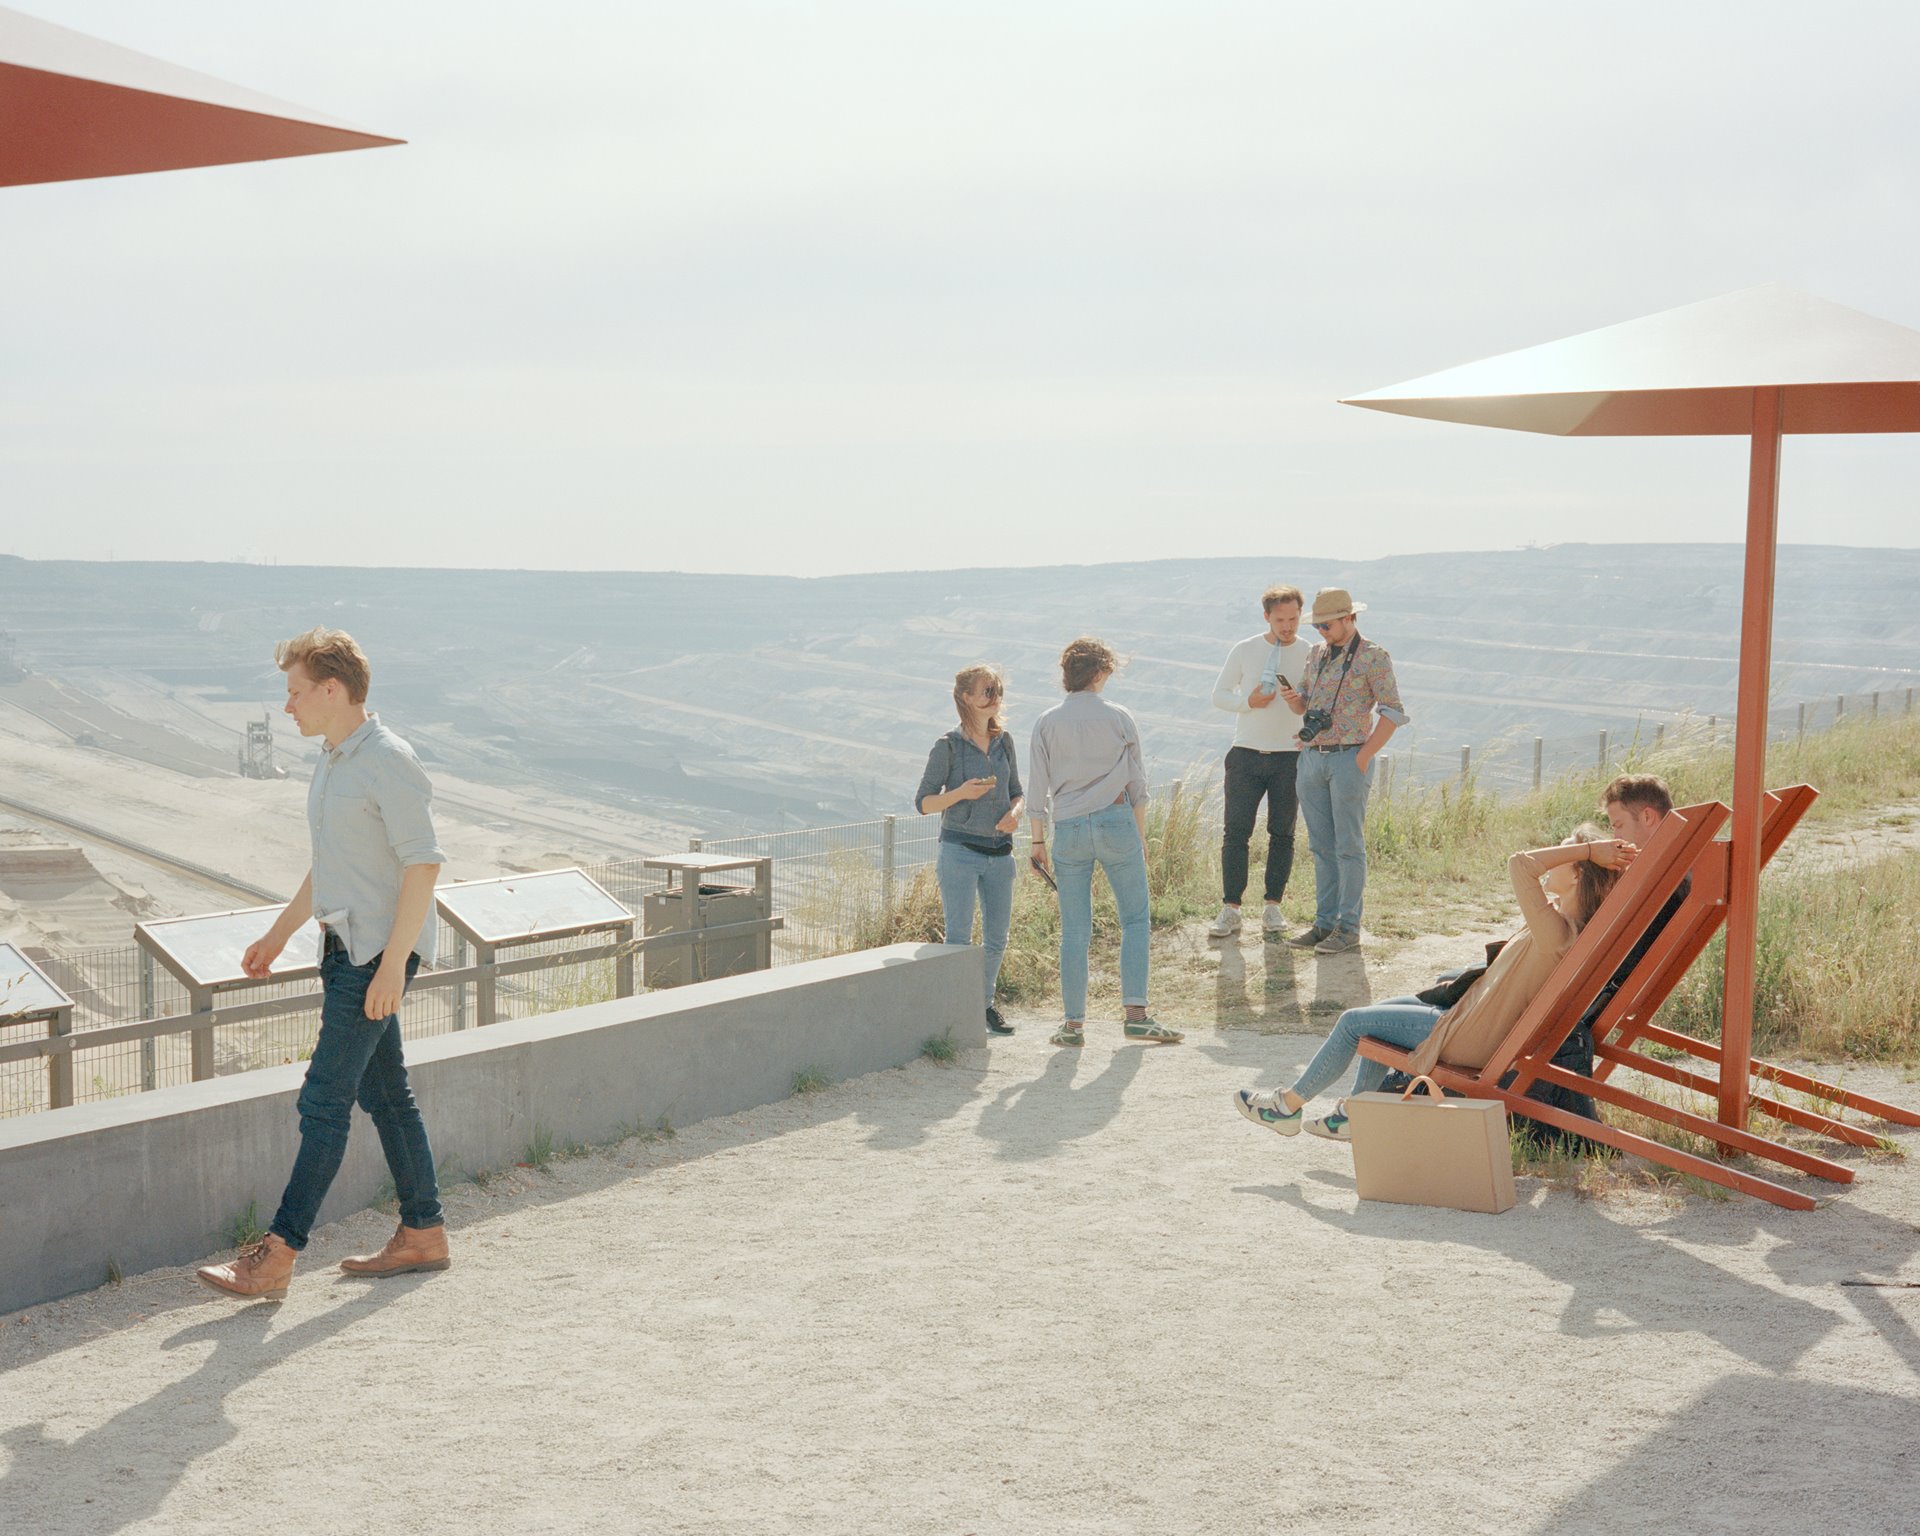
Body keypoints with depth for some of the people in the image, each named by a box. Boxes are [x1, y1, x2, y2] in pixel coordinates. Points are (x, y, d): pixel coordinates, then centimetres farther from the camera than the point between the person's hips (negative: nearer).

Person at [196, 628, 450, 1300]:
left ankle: (277, 1255, -6)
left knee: (325, 1100, -9)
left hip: (380, 953, -10)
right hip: (345, 947, 10)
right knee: (385, 1094, 12)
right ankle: (423, 1233, 20)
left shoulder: (389, 762, -15)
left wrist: (393, 962, -24)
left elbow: (423, 863, -20)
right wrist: (278, 934, 27)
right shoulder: (333, 763, 15)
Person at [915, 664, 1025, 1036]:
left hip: (999, 853, 5)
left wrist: (1015, 812, -6)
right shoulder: (948, 746, -6)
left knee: (997, 938, 10)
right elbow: (923, 803, -5)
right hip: (960, 851, -5)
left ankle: (985, 1004, 26)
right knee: (959, 938, -3)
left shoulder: (1004, 741, 8)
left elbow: (1017, 793, 16)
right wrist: (961, 793, -21)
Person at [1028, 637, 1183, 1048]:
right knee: (1135, 919, 6)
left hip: (1068, 829, 2)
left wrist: (1038, 842, 10)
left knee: (1074, 930, 5)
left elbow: (1037, 790, 4)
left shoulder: (1047, 724, 3)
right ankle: (1136, 1014, -3)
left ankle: (1074, 1024, 7)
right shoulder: (1119, 719, 0)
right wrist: (1141, 836, 11)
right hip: (1115, 823, -2)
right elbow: (1137, 786, 3)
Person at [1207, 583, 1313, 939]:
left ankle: (1273, 908, 13)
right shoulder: (1245, 651, 2)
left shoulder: (1310, 655, 2)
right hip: (1246, 754, 0)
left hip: (1289, 757, 0)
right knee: (1235, 833, -4)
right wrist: (1248, 702, -13)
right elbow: (1219, 694, 7)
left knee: (1282, 835, 5)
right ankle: (1230, 910, 0)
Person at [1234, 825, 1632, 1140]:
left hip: (1469, 1039, -10)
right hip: (1471, 1018, 10)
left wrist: (1586, 849, -30)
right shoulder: (1569, 921, -1)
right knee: (1385, 1008, 26)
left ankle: (1289, 1106, 16)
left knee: (1354, 1022, 1)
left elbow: (1520, 865, -37)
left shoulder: (1554, 930, -30)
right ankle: (1357, 1112, 27)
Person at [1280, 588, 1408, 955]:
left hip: (1349, 760, -7)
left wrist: (1363, 757, -15)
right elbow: (1302, 706, 19)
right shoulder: (1317, 654, 13)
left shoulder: (1373, 657, -7)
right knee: (1321, 846, 9)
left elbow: (1392, 712, -10)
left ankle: (1348, 928, 3)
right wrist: (1290, 697, -6)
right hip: (1312, 759, 7)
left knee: (1349, 846, -2)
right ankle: (1324, 922, 15)